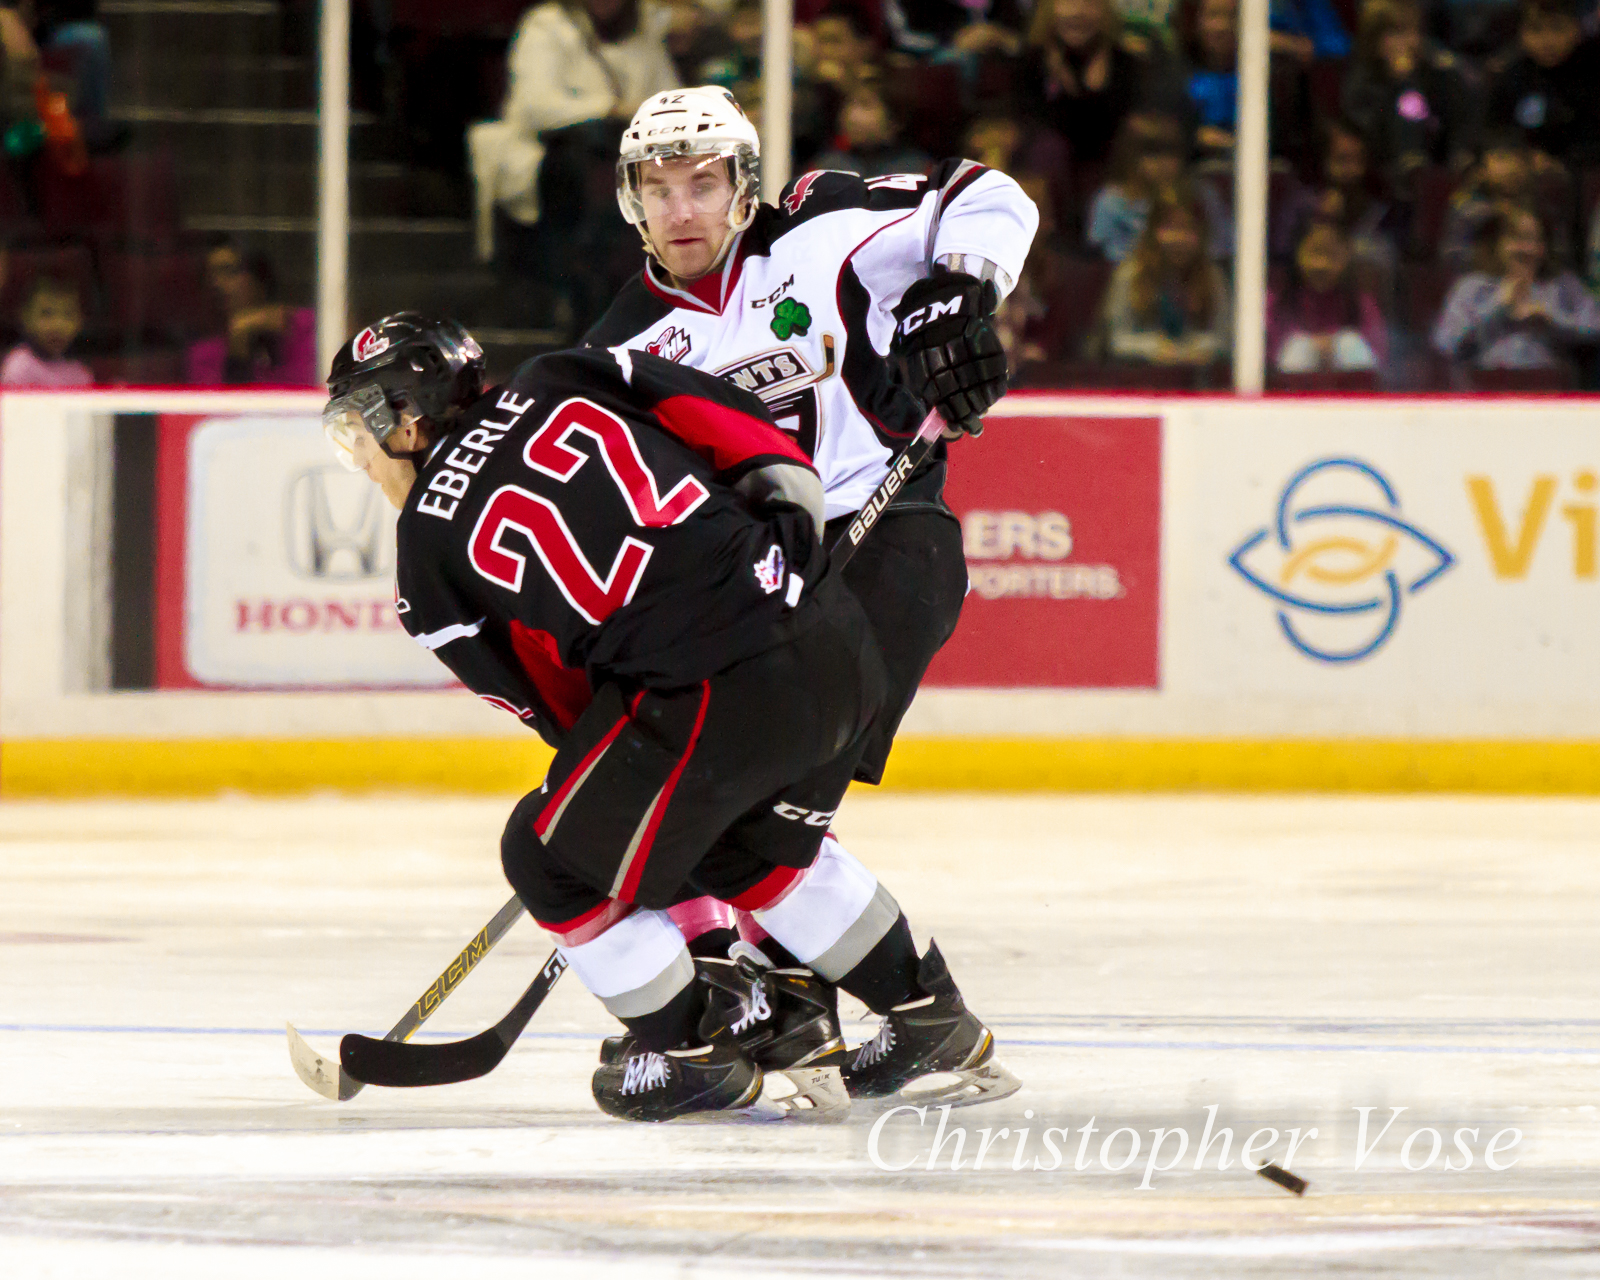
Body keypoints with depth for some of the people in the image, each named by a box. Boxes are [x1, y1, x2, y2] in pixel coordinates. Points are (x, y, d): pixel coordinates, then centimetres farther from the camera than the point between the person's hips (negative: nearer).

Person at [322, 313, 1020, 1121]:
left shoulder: (428, 549, 6)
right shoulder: (560, 384, 14)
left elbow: (549, 699, 12)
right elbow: (711, 408, 7)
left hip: (724, 694, -7)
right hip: (839, 641, 7)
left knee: (553, 860, 13)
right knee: (751, 845, 32)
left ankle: (695, 1052, 23)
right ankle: (932, 1021, 40)